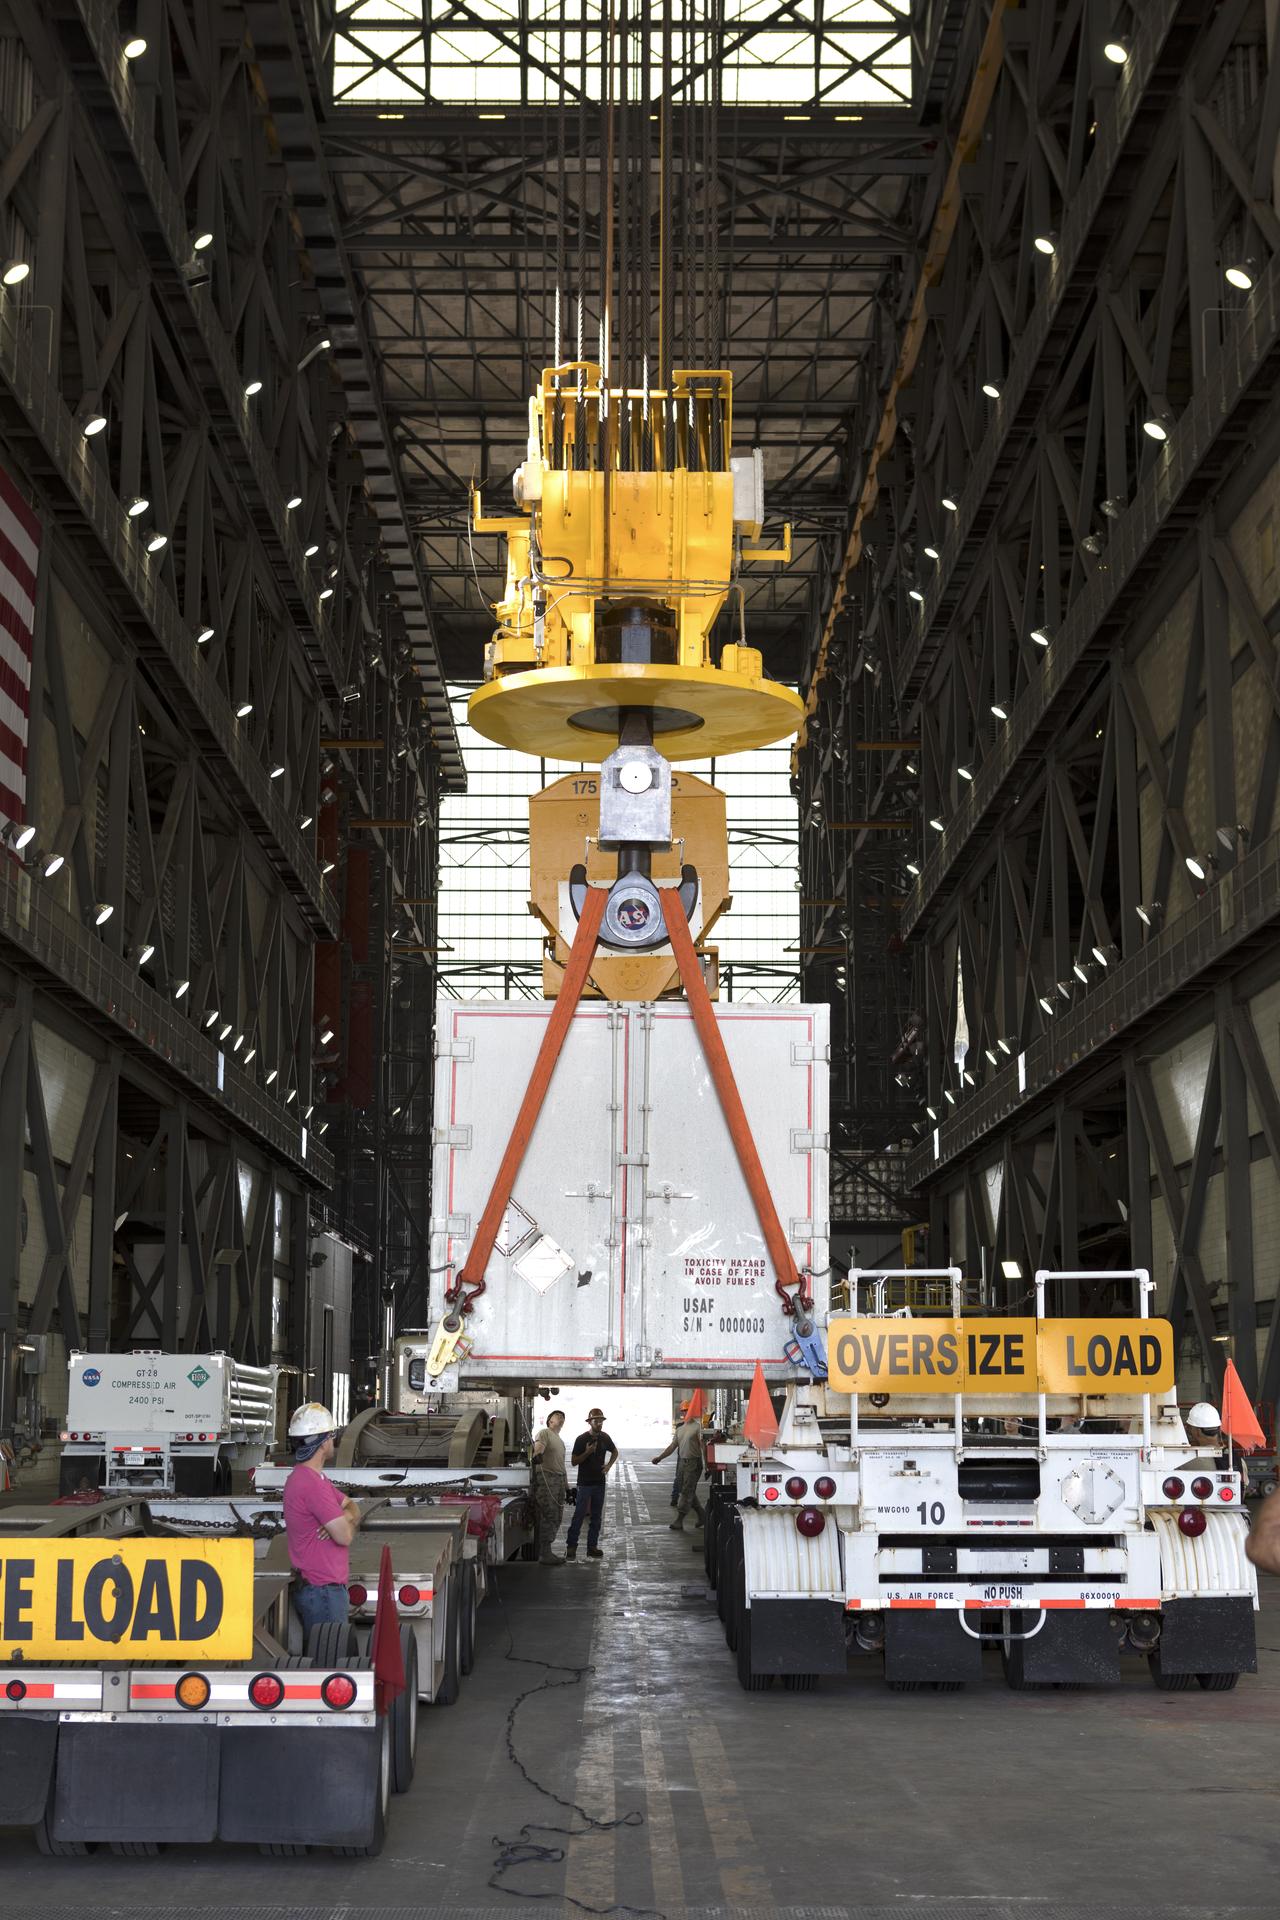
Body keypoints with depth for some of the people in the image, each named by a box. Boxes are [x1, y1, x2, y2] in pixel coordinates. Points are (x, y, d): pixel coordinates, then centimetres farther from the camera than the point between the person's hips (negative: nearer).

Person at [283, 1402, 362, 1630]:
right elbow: (345, 1536, -20)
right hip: (323, 1591, -10)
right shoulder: (312, 1485, -20)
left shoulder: (314, 1478, 15)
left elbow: (353, 1508, 16)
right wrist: (347, 1520, 4)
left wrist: (341, 1521, -8)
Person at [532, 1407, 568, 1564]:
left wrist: (567, 1487, 24)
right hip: (546, 1478, -9)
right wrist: (537, 1454, -45)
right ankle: (545, 1554, -12)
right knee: (548, 1516, -12)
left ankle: (546, 1550, 15)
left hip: (559, 1480, 9)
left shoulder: (560, 1442, 26)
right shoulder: (544, 1433, -1)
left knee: (557, 1518, 9)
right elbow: (539, 1445, -22)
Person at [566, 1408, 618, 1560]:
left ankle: (592, 1547, 13)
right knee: (579, 1515, -8)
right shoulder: (581, 1439, -9)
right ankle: (571, 1547, -4)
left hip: (599, 1483, 5)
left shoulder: (604, 1438, 5)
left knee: (596, 1516, 7)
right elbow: (574, 1461, -8)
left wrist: (609, 1465, 7)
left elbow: (614, 1452, 23)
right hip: (585, 1483, -5)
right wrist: (587, 1453, -22)